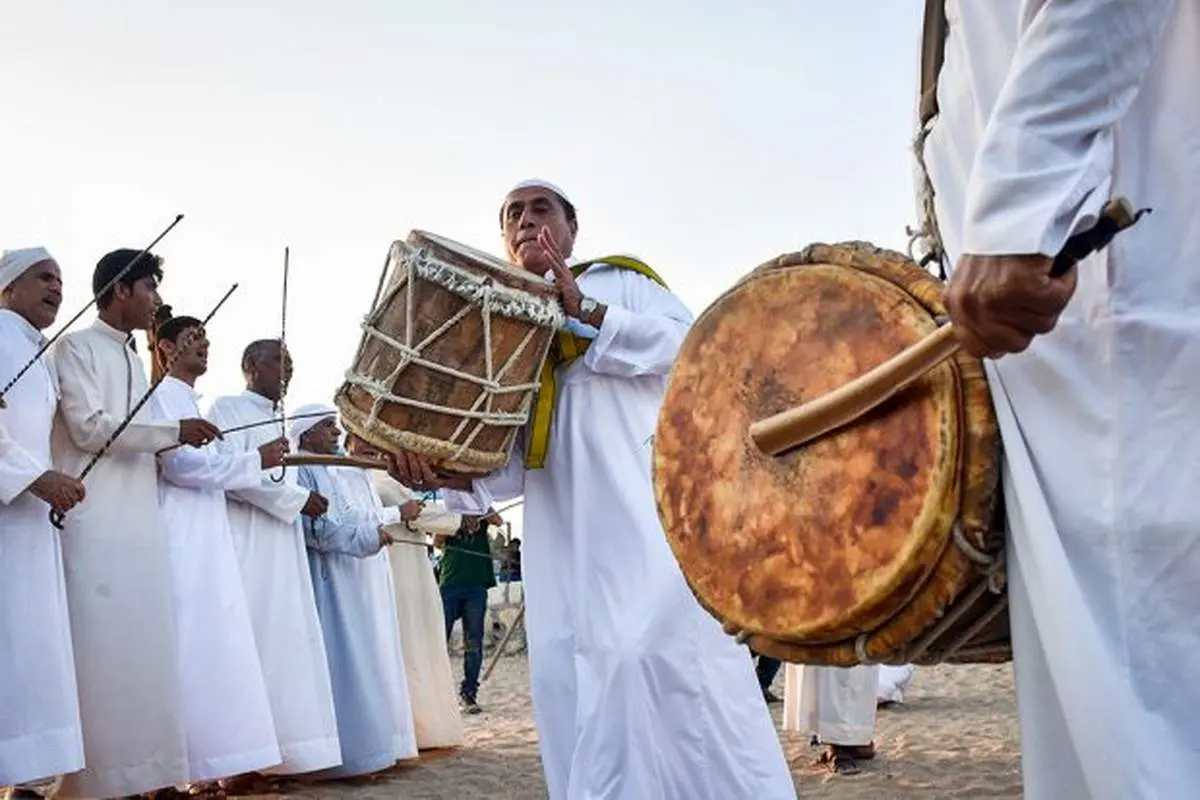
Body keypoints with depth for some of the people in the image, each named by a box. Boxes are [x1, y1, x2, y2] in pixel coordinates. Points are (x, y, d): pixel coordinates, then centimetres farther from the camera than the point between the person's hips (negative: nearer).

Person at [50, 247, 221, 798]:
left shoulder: (134, 361, 21)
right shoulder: (76, 348, 0)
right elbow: (89, 428, -11)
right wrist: (173, 432, -11)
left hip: (137, 522, 7)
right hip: (94, 523, -7)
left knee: (135, 645, 5)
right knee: (97, 645, -8)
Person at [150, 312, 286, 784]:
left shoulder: (192, 404, 24)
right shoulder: (162, 396, -3)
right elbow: (178, 462, -15)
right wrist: (255, 460, -11)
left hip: (207, 541, 9)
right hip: (180, 541, -9)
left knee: (213, 649, 6)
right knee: (187, 649, -11)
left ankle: (208, 760, 7)